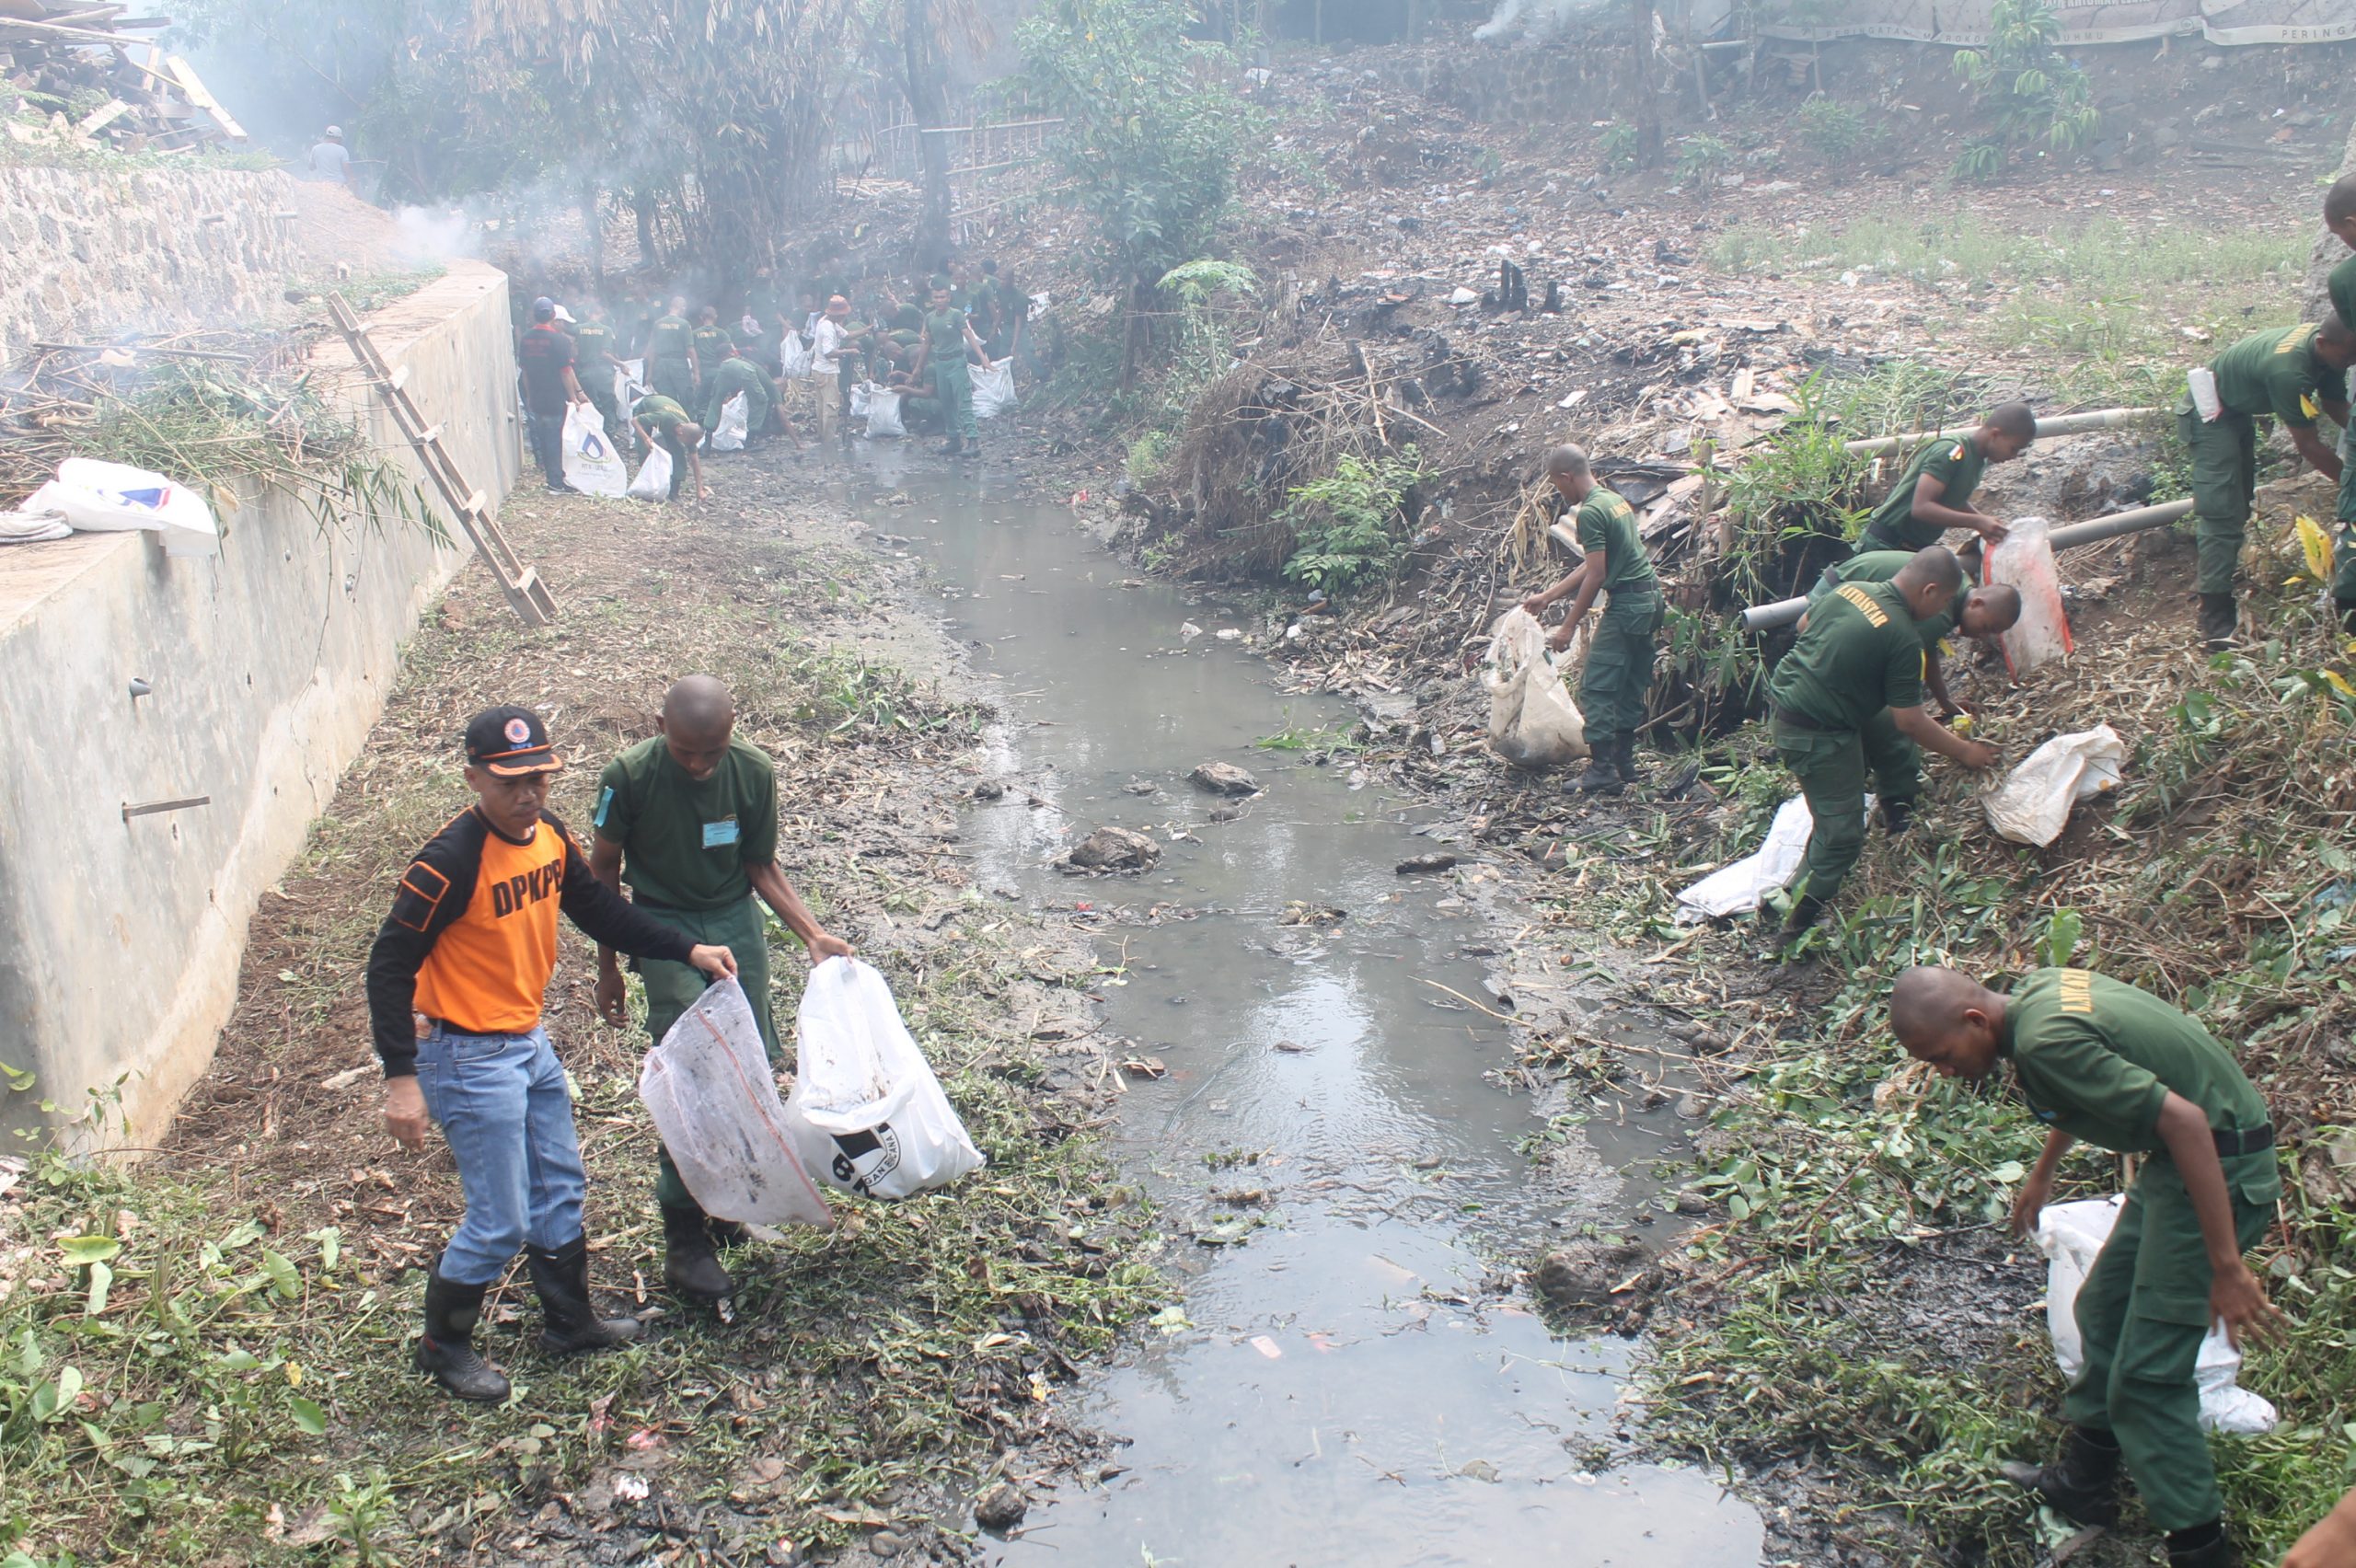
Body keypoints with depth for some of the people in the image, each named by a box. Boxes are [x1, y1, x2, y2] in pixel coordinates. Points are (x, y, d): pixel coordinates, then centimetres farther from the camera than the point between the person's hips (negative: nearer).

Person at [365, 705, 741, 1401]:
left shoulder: (549, 835, -1)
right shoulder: (450, 861, -25)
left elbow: (598, 909, 13)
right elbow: (390, 966, -22)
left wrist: (688, 951, 5)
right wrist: (402, 1078, -25)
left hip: (531, 1044, 8)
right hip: (470, 1058, -8)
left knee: (559, 1189, 20)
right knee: (500, 1222, 1)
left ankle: (572, 1321, 38)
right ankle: (444, 1346, 24)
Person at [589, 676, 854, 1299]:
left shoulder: (754, 771, -12)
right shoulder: (629, 776, -19)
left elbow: (761, 867, 1)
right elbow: (604, 869, -4)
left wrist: (813, 934, -10)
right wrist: (608, 967, 0)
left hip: (737, 920, 4)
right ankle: (685, 1240, -3)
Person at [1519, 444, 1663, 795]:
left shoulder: (1590, 513, -14)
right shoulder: (1616, 500, 16)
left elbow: (1596, 575, -17)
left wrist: (1569, 626, -12)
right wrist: (1546, 597, 26)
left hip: (1626, 605, -10)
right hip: (1651, 600, 10)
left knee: (1596, 688, -6)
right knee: (1631, 688, 15)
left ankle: (1603, 772, -7)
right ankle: (1624, 764, 20)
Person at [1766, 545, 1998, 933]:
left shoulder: (1851, 588, 1)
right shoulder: (1903, 637, -21)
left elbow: (1805, 623, 20)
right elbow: (1910, 720, -15)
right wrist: (1964, 751, -2)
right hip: (1816, 733, -9)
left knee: (1894, 740, 24)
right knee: (1841, 831, 0)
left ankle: (1899, 814, 41)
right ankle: (1801, 919, 10)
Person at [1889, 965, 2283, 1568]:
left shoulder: (2044, 1043, -28)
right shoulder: (2036, 988, 2)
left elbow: (2184, 1118, -31)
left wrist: (2227, 1267, -27)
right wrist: (2041, 1175, 36)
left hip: (2216, 1170, -10)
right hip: (2176, 1161, 10)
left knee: (2145, 1371, -6)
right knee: (2103, 1310, 20)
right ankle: (2085, 1481, 34)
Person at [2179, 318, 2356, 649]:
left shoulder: (2324, 347, -10)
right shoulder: (2288, 370, -37)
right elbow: (2308, 446, -30)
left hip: (2238, 411, 10)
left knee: (2241, 507, 18)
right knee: (2222, 515, -17)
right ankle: (2217, 624, -22)